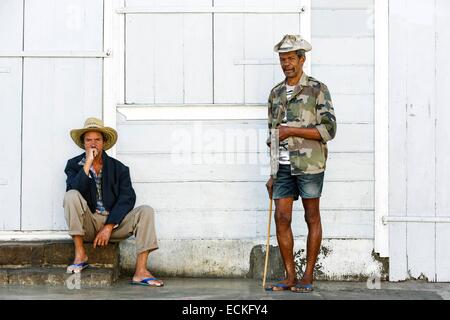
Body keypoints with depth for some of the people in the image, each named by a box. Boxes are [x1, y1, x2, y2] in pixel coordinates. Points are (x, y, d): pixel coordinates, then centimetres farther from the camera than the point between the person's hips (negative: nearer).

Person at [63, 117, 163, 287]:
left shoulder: (118, 168, 6)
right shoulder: (74, 164, 5)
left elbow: (127, 198, -6)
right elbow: (73, 191, -15)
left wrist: (109, 227, -16)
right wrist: (87, 164, -18)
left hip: (114, 222, 2)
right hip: (87, 225, -2)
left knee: (146, 211, -20)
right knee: (71, 196, -27)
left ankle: (140, 271, -27)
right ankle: (80, 255, -21)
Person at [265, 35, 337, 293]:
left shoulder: (317, 89, -2)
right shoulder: (276, 93, 15)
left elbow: (329, 129, -9)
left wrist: (292, 130, -14)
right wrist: (272, 173, 15)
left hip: (309, 165, -5)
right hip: (283, 166, 5)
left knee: (312, 218, 3)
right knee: (282, 218, 1)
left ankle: (309, 276, 10)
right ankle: (290, 276, 10)